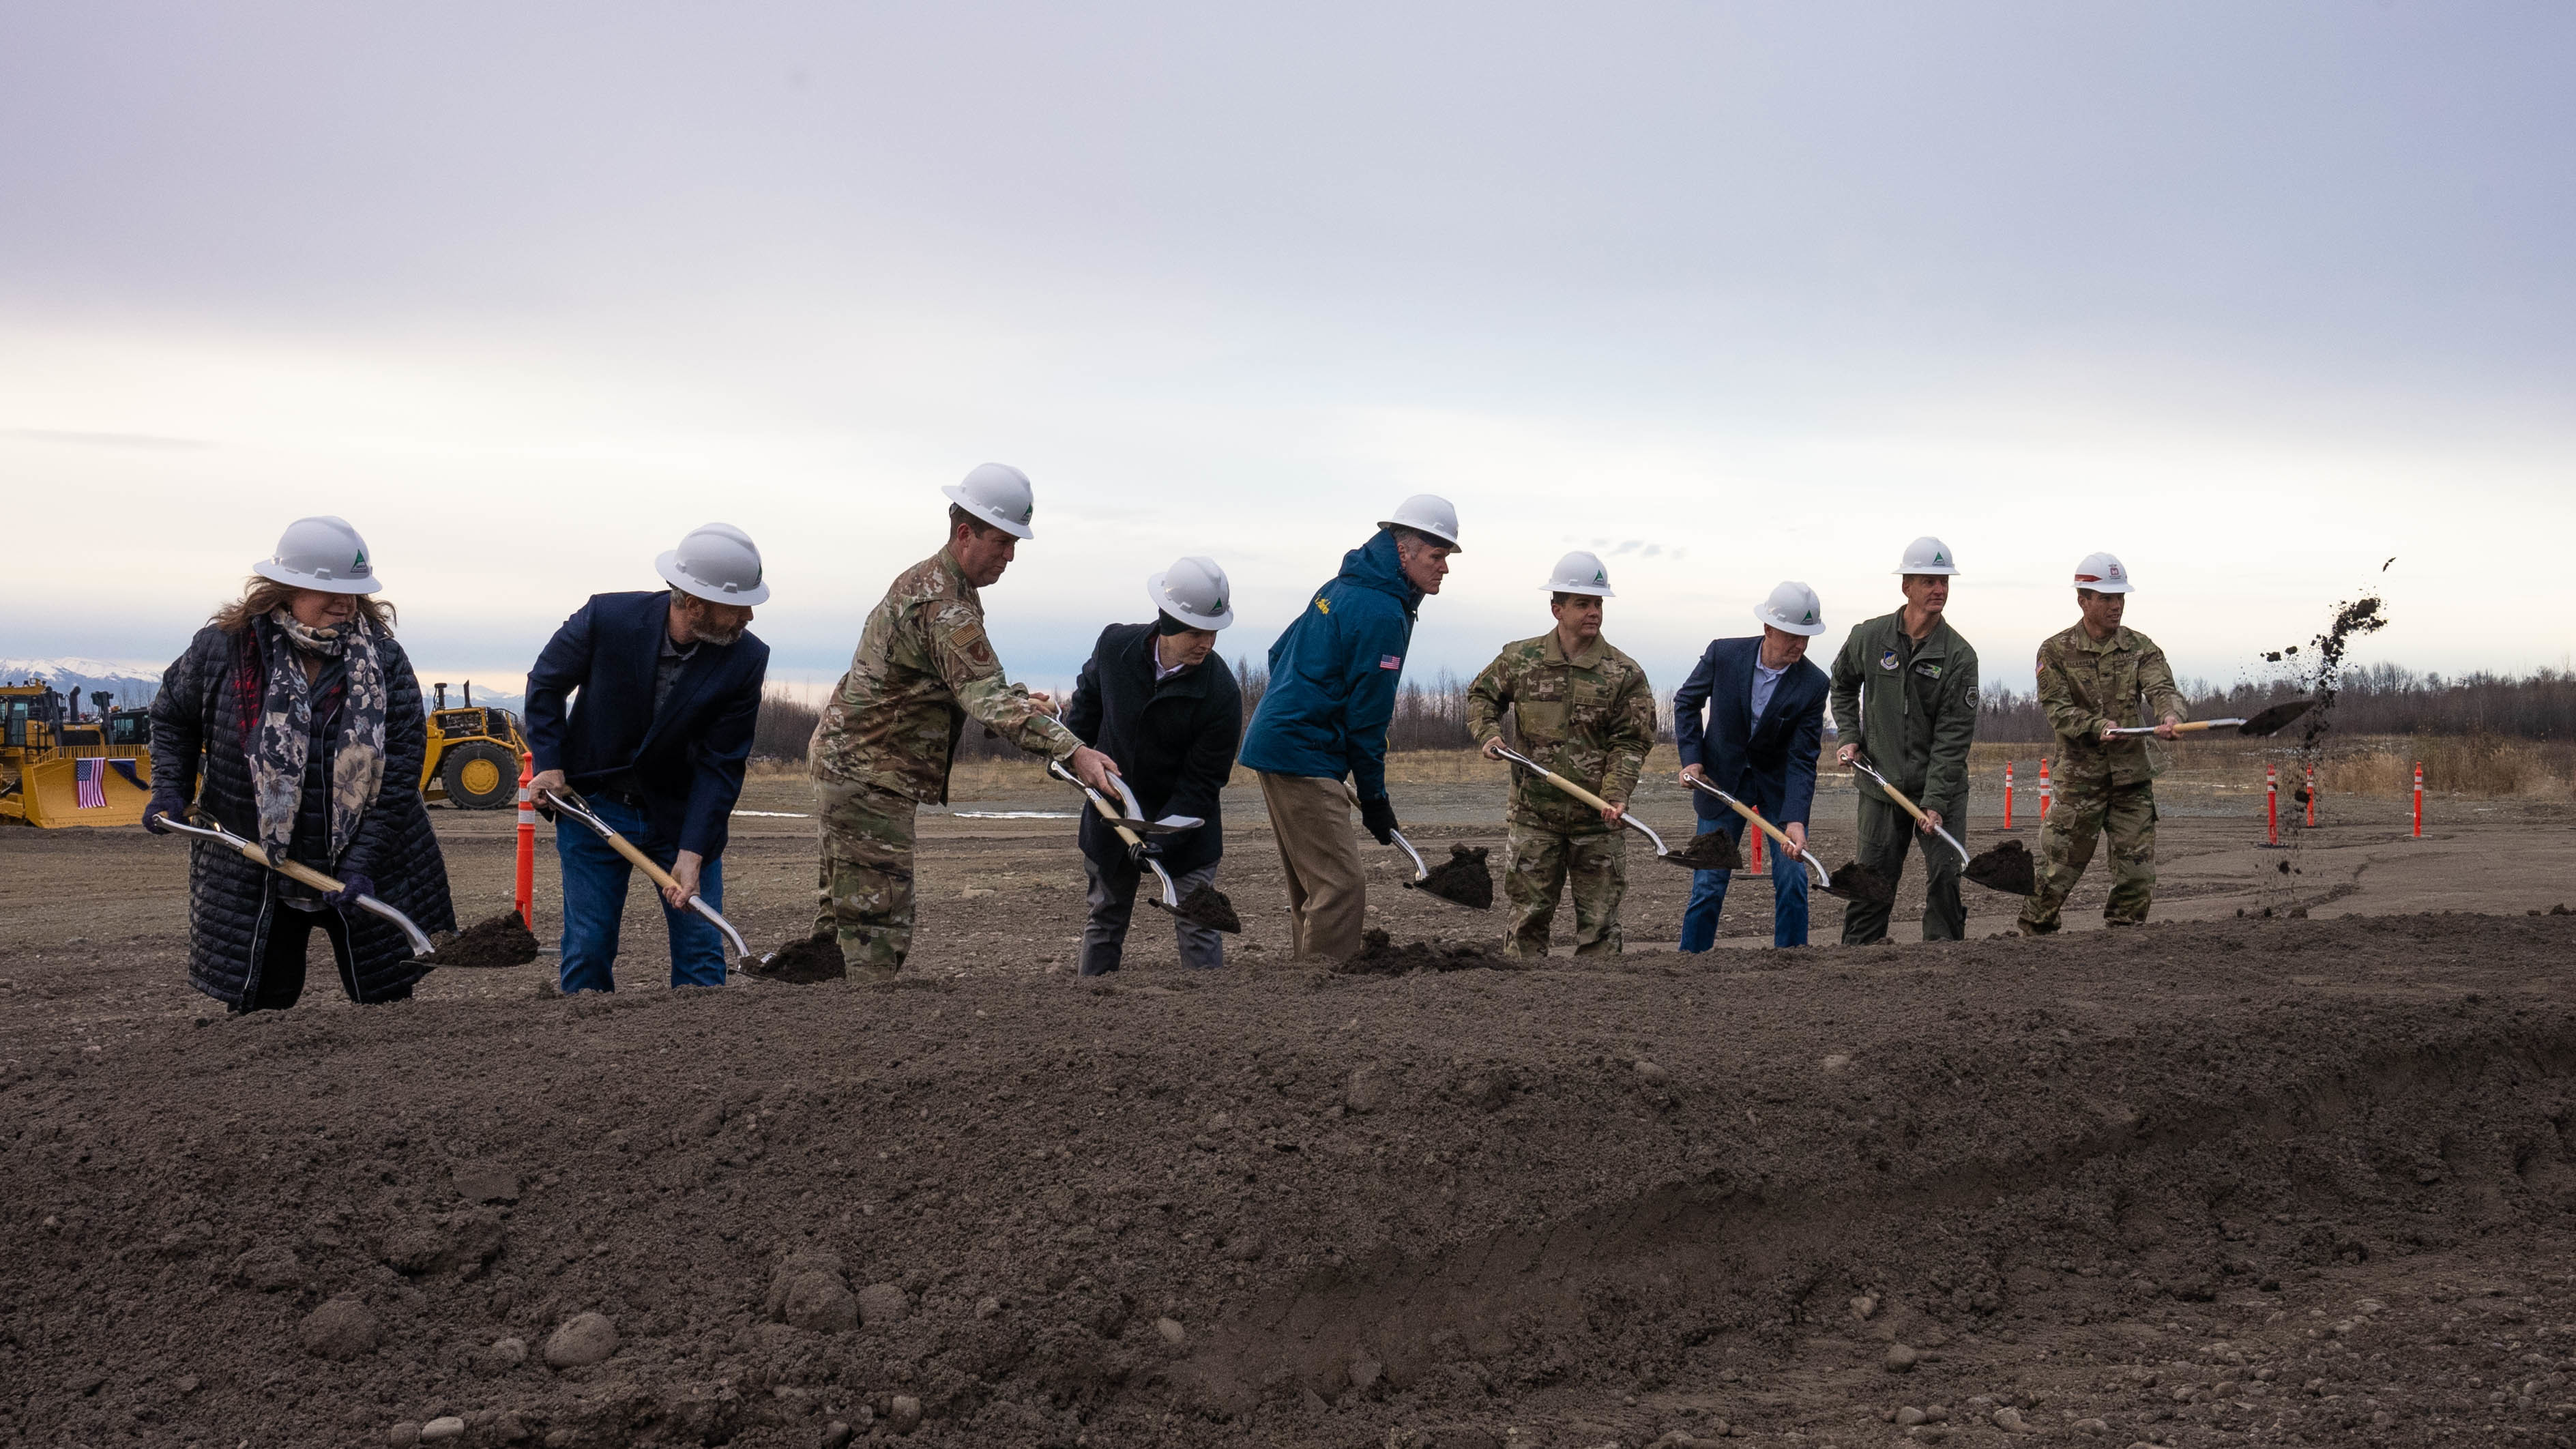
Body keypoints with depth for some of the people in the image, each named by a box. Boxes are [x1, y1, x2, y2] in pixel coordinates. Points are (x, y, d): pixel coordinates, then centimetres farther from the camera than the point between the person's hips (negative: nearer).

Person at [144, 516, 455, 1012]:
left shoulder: (385, 662, -9)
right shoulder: (223, 648, -7)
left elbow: (399, 775, -12)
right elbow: (172, 717, 13)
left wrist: (361, 867, -19)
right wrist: (171, 791, -2)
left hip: (368, 870, 0)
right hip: (250, 872, 0)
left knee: (387, 1006, 7)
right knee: (258, 1008, 7)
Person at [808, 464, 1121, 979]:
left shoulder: (927, 581, 14)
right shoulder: (942, 605, -21)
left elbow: (965, 683, 24)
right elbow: (985, 696, -33)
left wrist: (1017, 700, 7)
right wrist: (1071, 751, -42)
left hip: (845, 759, 11)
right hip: (869, 777, -11)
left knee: (845, 909, 17)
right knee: (879, 923, -13)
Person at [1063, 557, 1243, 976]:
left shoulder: (1221, 693, -25)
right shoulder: (1115, 645, -15)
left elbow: (1202, 782, -20)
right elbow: (1089, 698, 10)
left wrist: (1163, 837, -28)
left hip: (1184, 816, -3)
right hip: (1112, 808, 3)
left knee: (1197, 923, -4)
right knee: (1105, 918, 14)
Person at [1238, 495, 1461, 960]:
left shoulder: (1341, 588, 16)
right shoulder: (1383, 613, -14)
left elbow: (1281, 653, 24)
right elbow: (1368, 715, -13)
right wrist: (1374, 797, -5)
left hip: (1272, 740, 11)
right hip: (1304, 756, -11)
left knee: (1311, 889, 15)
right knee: (1340, 889, -13)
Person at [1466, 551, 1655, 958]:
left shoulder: (1624, 674, -2)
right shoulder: (1520, 658, 3)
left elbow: (1630, 743, -4)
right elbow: (1481, 695, 19)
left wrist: (1615, 795, -18)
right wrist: (1488, 733, -1)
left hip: (1598, 820, -1)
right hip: (1534, 817, 1)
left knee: (1599, 922, 4)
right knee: (1529, 916, 5)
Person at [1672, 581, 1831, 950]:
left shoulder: (1813, 684, -17)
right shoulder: (1723, 654, -16)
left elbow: (1802, 759, -18)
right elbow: (1686, 702, 1)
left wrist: (1795, 820, -29)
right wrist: (1691, 758, -9)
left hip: (1780, 782, 0)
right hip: (1722, 780, 0)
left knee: (1792, 882, -4)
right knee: (1709, 885, 0)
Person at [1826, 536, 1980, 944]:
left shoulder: (1959, 655, -8)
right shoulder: (1868, 638, -1)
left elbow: (1953, 736, -12)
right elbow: (1843, 684, 21)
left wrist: (1936, 802, -18)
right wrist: (1849, 736, 8)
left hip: (1941, 787, -1)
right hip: (1881, 784, 1)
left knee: (1946, 876, -3)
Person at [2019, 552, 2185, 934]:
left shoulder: (2140, 648, 7)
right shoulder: (2056, 651, 1)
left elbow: (2162, 688, -8)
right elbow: (2057, 707, -7)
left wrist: (2170, 716, -31)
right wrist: (2098, 726, -24)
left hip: (2133, 777, 3)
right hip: (2079, 777, -3)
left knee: (2137, 874, 2)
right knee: (2056, 872, -2)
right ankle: (2032, 938, 14)